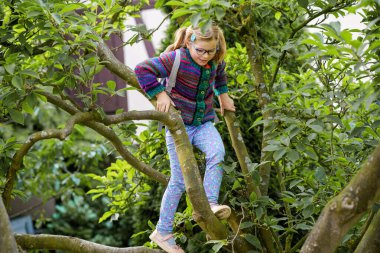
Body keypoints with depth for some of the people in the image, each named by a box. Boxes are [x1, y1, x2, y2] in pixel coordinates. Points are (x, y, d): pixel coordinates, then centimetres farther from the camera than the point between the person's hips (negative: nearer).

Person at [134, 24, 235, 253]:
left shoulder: (216, 61, 1)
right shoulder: (176, 59, -20)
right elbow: (142, 69, -22)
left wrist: (223, 95, 22)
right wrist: (160, 94, -24)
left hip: (203, 123, 5)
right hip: (179, 124, -5)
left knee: (217, 153, -28)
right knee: (179, 181, -4)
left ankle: (210, 203, -19)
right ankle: (163, 233, 9)